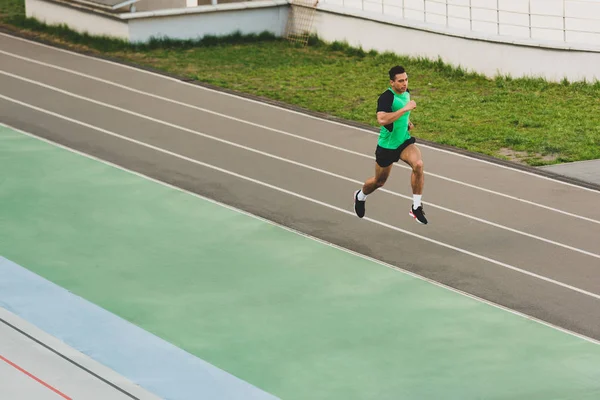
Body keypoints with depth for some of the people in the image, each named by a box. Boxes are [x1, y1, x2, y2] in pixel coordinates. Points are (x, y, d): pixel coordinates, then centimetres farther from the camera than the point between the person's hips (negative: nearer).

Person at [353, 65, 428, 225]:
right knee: (379, 181, 14)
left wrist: (408, 122, 7)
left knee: (418, 164, -26)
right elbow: (381, 119, -42)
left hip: (404, 142, 5)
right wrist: (405, 109, -39)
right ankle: (360, 196, 50)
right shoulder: (386, 97, -23)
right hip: (387, 145, -5)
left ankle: (416, 207, -17)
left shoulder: (406, 93, 2)